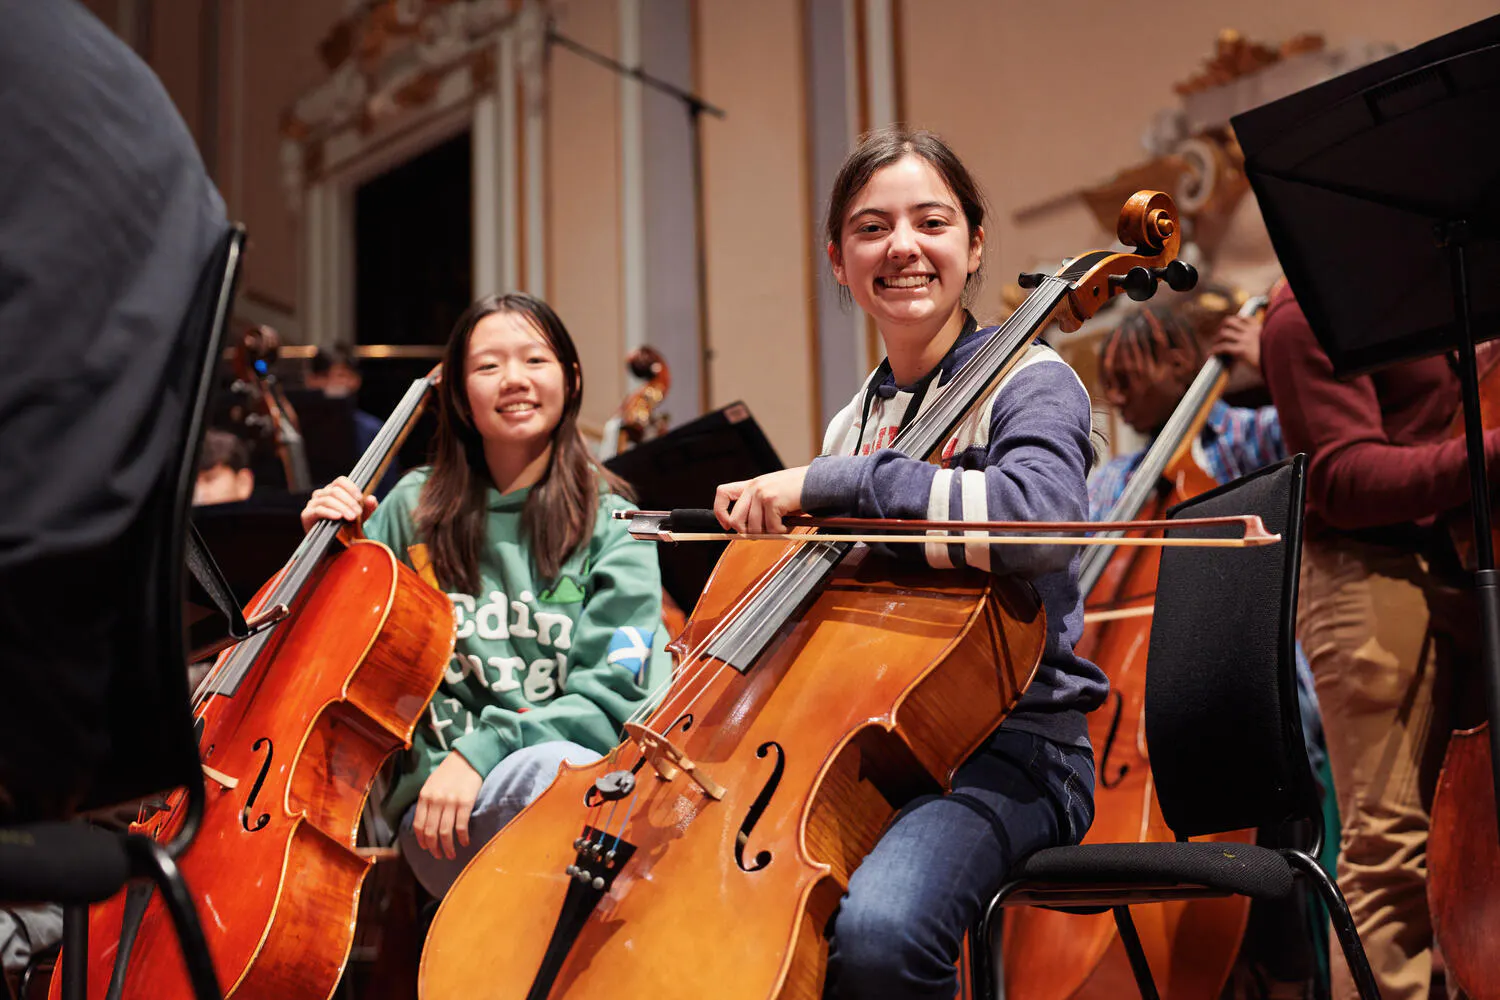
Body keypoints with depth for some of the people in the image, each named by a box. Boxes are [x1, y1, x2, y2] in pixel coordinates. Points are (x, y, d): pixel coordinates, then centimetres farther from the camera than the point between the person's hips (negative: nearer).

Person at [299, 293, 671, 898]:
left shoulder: (610, 526, 6)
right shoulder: (414, 509, 10)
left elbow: (612, 693, -4)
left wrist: (483, 747, -16)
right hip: (438, 804, 0)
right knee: (546, 770, -36)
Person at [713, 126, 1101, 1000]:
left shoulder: (1026, 380, -3)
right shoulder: (854, 420, 17)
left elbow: (1038, 516, -27)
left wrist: (833, 482, -22)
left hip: (1007, 747, -6)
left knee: (877, 928, -35)